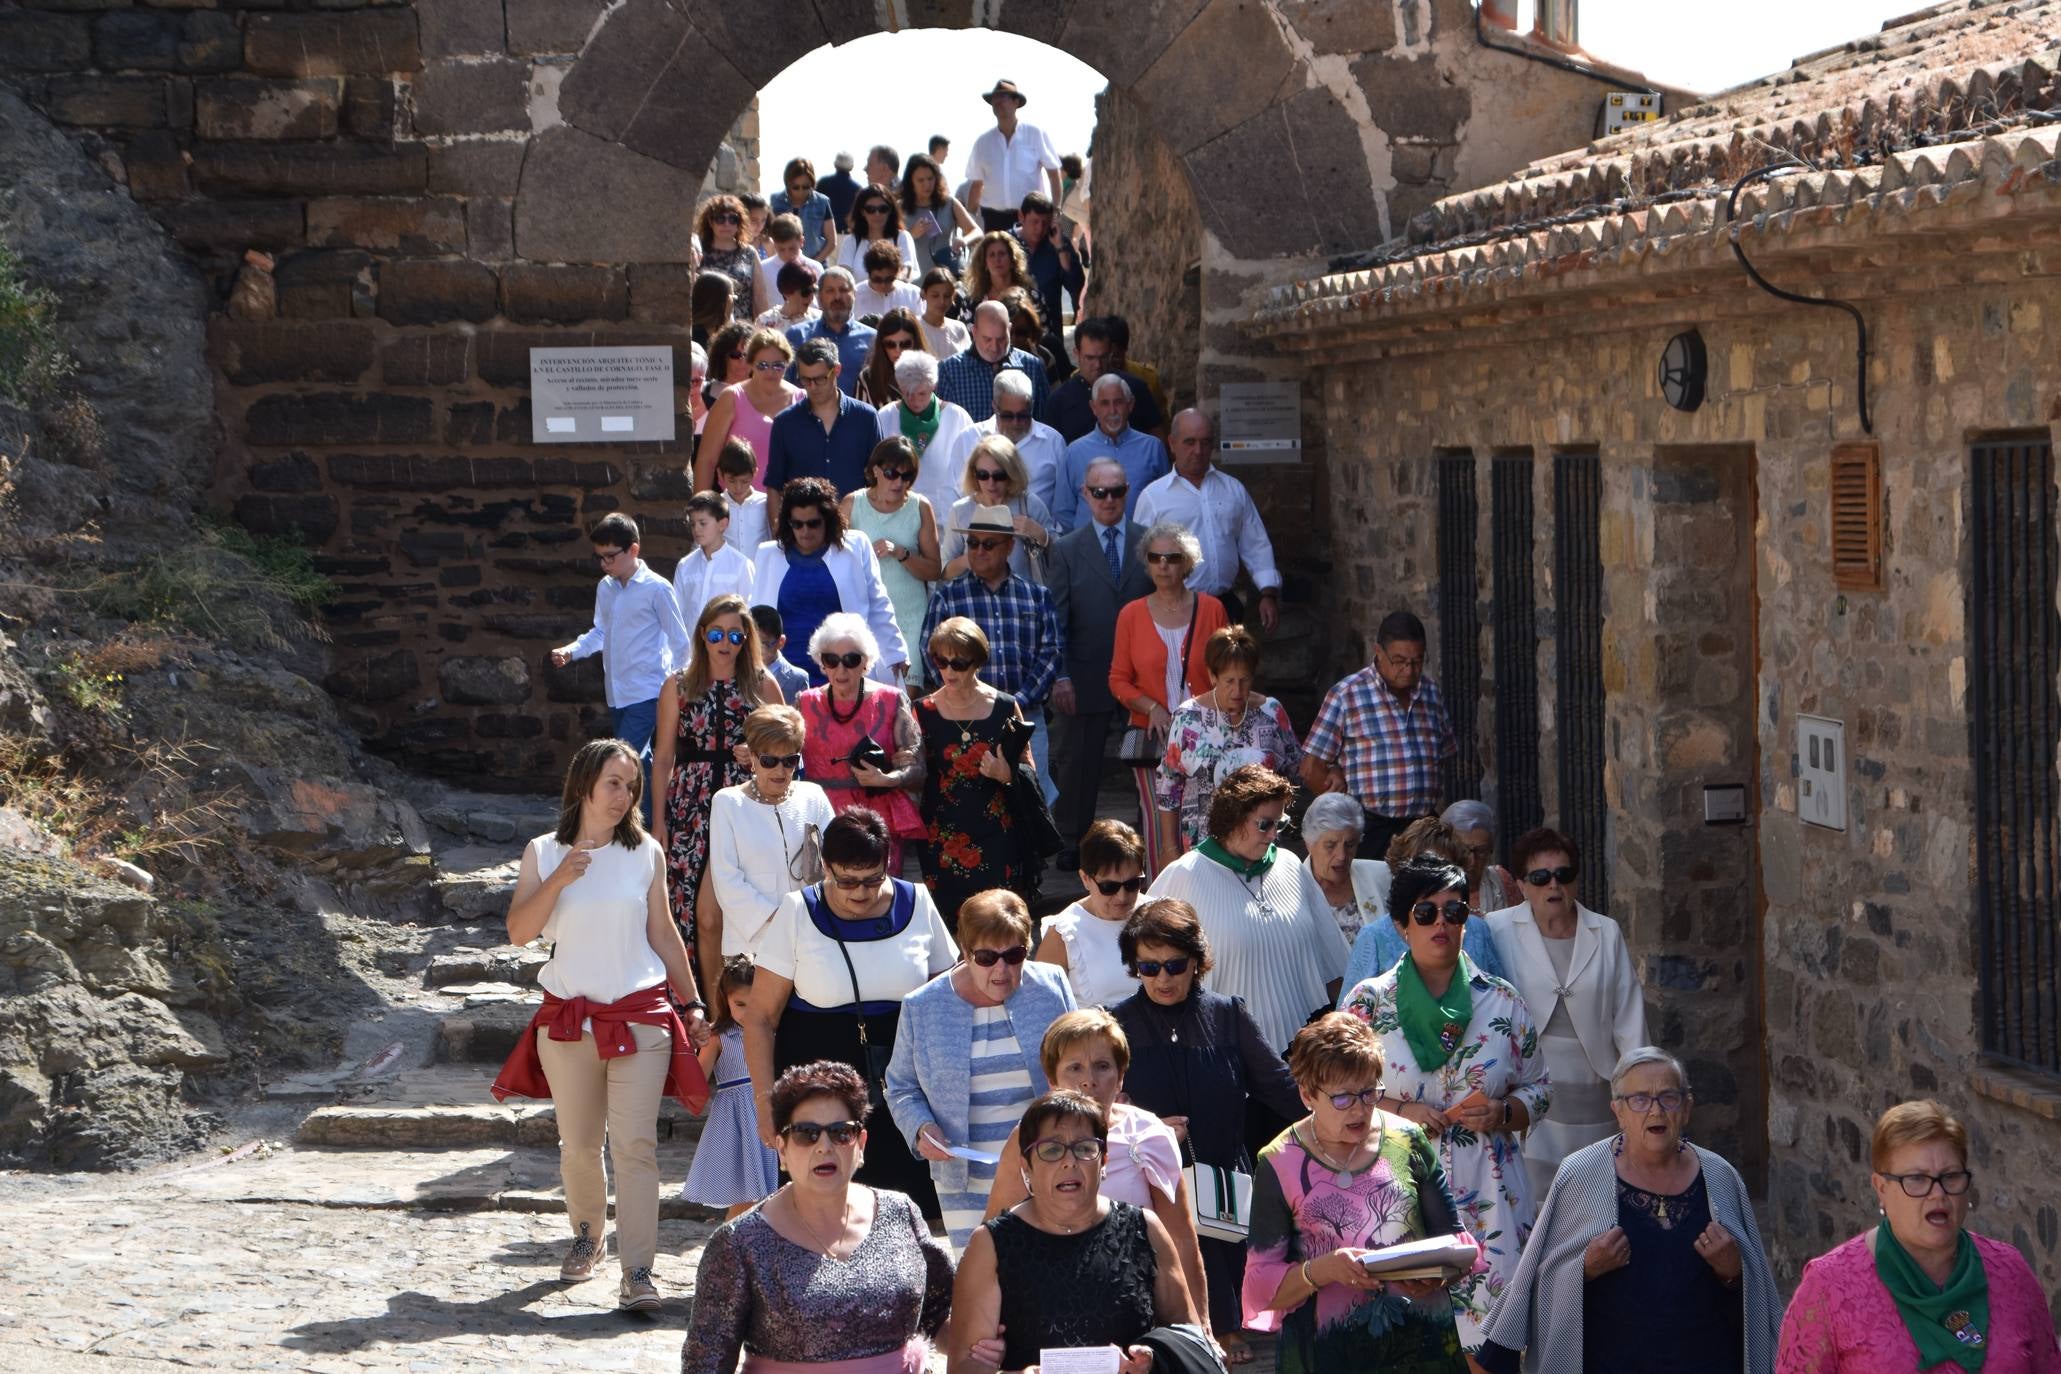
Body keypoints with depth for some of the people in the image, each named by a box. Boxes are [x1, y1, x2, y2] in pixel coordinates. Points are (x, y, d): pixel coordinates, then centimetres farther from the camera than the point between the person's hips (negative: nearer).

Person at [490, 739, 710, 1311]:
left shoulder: (645, 852, 4)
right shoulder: (543, 853, 2)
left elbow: (663, 932, 11)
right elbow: (518, 931, -5)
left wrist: (692, 1003, 11)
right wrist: (558, 881, -18)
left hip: (640, 1016, -1)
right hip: (568, 1019, 1)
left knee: (635, 1144, -11)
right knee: (579, 1145, 10)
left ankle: (637, 1271, -13)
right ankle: (587, 1235, 36)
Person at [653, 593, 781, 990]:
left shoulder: (763, 685, 8)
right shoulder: (679, 686, 9)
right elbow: (663, 757, 10)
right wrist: (658, 819, 5)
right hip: (691, 806, 0)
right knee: (699, 903, -6)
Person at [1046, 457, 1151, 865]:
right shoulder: (1066, 549, 2)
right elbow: (1054, 618, -1)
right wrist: (1059, 676, -8)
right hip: (1085, 677, -1)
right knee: (1078, 762, 8)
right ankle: (1071, 843, 20)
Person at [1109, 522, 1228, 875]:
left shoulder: (1210, 609, 5)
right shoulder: (1132, 614, 6)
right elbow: (1119, 680, 9)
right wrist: (1152, 707, -7)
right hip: (1152, 738, 0)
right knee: (1158, 824, -8)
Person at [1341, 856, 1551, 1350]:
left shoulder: (1501, 1001, 7)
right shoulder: (1369, 1002, 3)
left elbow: (1538, 1090, 12)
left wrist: (1502, 1113, -8)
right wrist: (1398, 1111, -10)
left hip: (1488, 1196, 1)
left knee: (1492, 1328, -3)